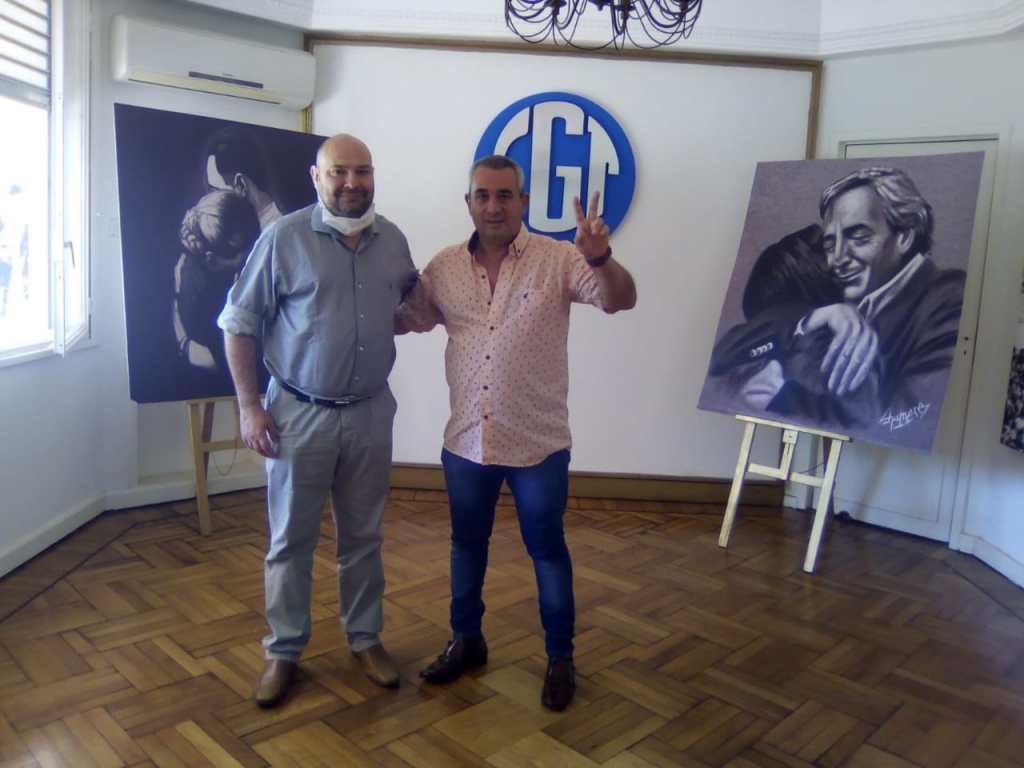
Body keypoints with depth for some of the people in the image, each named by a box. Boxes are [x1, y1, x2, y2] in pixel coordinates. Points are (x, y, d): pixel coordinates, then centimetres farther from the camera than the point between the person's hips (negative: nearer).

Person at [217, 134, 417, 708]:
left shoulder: (393, 241, 4)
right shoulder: (284, 238, -8)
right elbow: (238, 325, -5)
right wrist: (249, 406, -9)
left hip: (370, 413, 3)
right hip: (299, 415, -3)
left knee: (363, 536, 15)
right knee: (291, 540, 9)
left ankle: (366, 639, 32)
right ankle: (285, 651, 26)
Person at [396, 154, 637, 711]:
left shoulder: (557, 260, -8)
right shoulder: (443, 268, 2)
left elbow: (621, 300, -18)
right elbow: (405, 319, 12)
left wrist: (600, 259, -37)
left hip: (537, 442, -3)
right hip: (466, 440, 4)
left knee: (546, 549, 10)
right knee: (467, 543, 19)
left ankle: (560, 658, 27)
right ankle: (466, 640, 40)